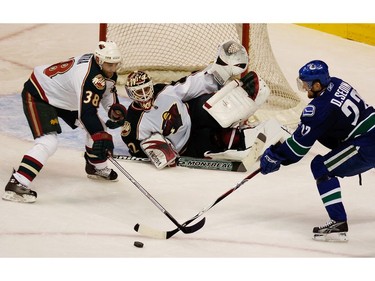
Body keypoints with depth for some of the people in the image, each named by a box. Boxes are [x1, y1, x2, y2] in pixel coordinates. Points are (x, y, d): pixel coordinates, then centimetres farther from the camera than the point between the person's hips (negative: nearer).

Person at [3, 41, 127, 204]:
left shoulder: (106, 69, -6)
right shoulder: (90, 77, -35)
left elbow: (107, 89, 16)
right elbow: (87, 112, -41)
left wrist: (114, 107, -2)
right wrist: (101, 136, -45)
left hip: (66, 98, 10)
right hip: (38, 96, -10)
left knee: (98, 128, 14)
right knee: (48, 142, -27)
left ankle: (96, 167, 37)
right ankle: (16, 185, -31)